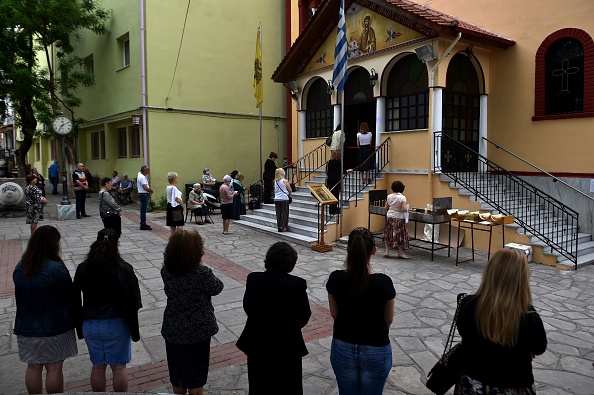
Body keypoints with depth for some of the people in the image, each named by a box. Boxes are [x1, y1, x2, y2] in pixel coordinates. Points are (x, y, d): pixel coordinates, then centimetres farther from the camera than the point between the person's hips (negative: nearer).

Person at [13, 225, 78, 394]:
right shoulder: (56, 269, -22)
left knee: (33, 367, 18)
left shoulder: (20, 268, -2)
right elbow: (69, 298, -14)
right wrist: (72, 321, 3)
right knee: (54, 368, 9)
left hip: (26, 327, 5)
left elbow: (21, 296, 7)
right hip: (54, 327, -5)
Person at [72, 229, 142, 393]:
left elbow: (75, 301, 4)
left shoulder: (82, 269, -3)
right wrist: (134, 330, -4)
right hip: (116, 324, -3)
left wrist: (79, 327, 15)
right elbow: (131, 303, -13)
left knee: (98, 366, 18)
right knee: (119, 367, 11)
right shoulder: (123, 269, -14)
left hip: (90, 325, 3)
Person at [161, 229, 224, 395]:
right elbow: (217, 288, -8)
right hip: (198, 331, -4)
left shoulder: (166, 271, -10)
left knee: (176, 371, 23)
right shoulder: (202, 273, -26)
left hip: (173, 330, 5)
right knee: (195, 374, 14)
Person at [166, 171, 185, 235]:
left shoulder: (167, 188, 8)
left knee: (172, 225, 15)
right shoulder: (174, 188, -19)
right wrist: (183, 206, -11)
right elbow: (178, 199, -22)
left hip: (170, 206, 9)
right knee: (180, 224, -3)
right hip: (177, 207, -9)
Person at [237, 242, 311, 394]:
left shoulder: (253, 279, -13)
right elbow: (304, 315, -8)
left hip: (257, 344, 2)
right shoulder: (297, 284, -19)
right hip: (288, 346, -2)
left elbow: (247, 308, -1)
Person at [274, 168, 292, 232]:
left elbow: (275, 190, 12)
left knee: (278, 213, 11)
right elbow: (290, 191, -3)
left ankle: (279, 227, 13)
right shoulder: (285, 181, -8)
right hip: (284, 199, -5)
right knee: (284, 213, 3)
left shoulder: (275, 181, 5)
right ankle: (283, 227, 1)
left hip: (276, 199, 5)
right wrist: (288, 194, 16)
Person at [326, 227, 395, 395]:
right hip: (376, 351, -2)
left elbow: (334, 314, 0)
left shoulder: (336, 279, -16)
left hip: (342, 348, 2)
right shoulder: (383, 282, -21)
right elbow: (388, 320, -3)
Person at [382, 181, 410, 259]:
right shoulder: (402, 197, -14)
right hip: (399, 218, -4)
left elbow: (386, 208, 6)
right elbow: (404, 209, -21)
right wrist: (407, 208, -1)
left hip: (390, 217, 4)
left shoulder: (389, 196, 1)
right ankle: (401, 253, 10)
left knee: (389, 235, 11)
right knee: (399, 235, 4)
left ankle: (387, 251, 12)